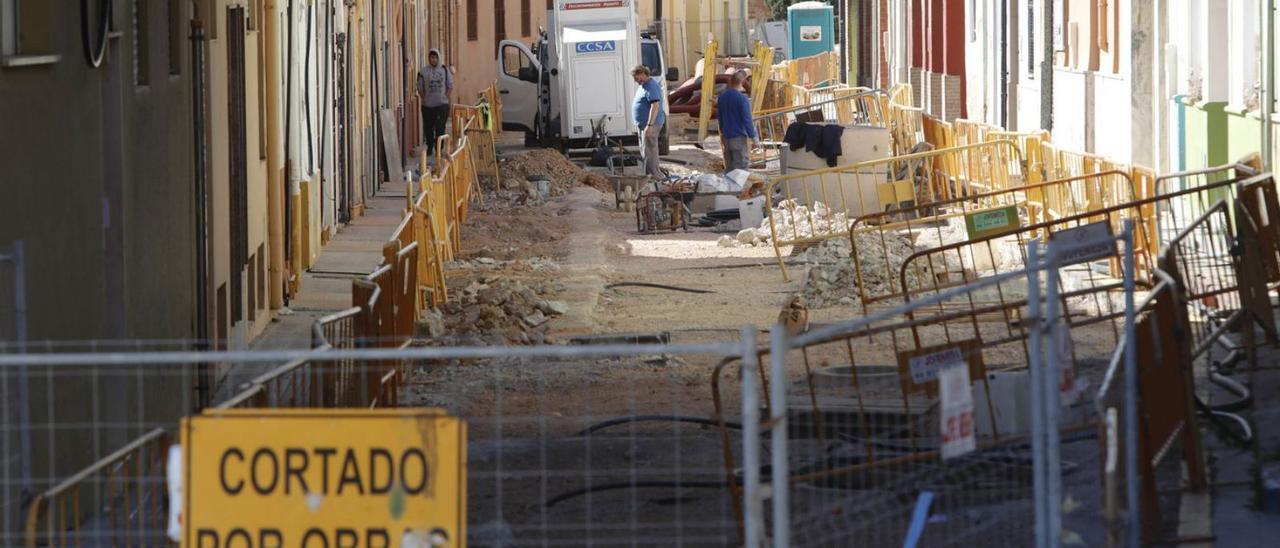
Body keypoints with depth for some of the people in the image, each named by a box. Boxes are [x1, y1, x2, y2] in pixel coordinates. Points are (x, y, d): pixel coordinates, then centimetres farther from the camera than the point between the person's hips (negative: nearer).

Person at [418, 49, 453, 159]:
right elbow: (420, 88, 6)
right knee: (428, 128, 7)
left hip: (442, 104, -1)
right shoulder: (423, 72, 2)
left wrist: (446, 97, 0)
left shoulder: (444, 70, 5)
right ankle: (429, 148, 23)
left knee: (440, 128, -7)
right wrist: (424, 99, -4)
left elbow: (450, 86, 10)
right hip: (427, 105, 1)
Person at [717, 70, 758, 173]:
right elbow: (747, 120, -16)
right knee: (742, 165, -3)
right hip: (739, 137, -7)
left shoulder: (722, 97, 6)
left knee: (729, 167, 13)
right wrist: (753, 136, -7)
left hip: (726, 137, 7)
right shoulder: (742, 99, -15)